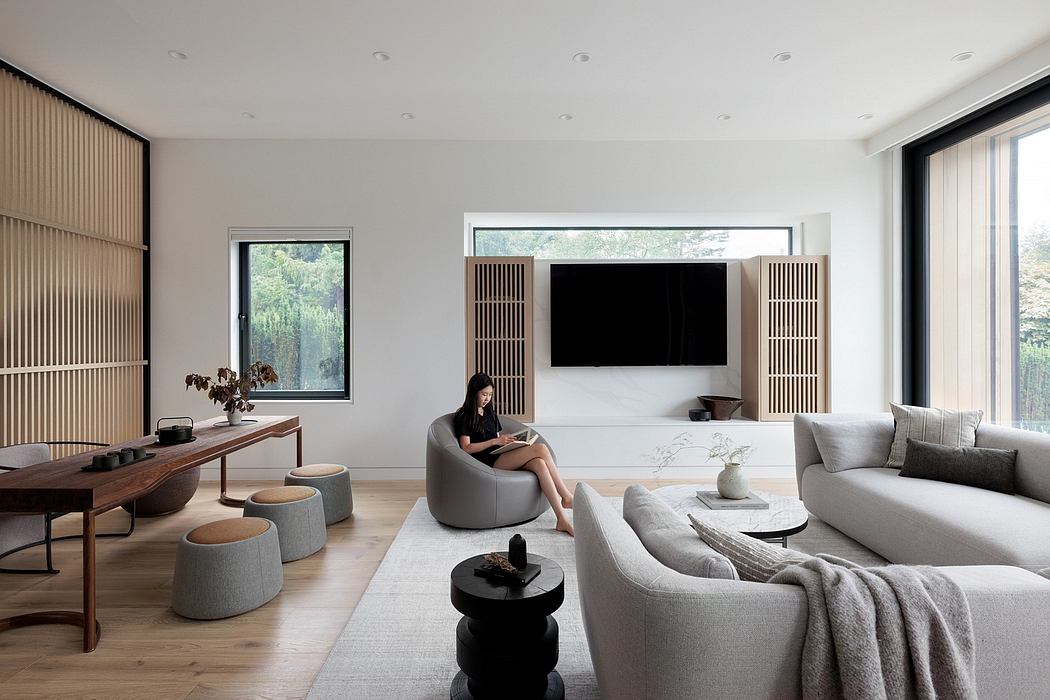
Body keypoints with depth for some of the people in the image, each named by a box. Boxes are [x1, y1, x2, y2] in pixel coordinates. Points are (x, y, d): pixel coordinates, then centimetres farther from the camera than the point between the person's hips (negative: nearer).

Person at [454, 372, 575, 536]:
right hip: (488, 462, -7)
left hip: (500, 456, 7)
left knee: (539, 463, -27)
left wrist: (510, 442, 2)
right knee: (540, 449, -24)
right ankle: (567, 497, -16)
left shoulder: (490, 413, 24)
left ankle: (562, 519, -28)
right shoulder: (464, 416, 1)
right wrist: (495, 441, -15)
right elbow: (466, 448, -8)